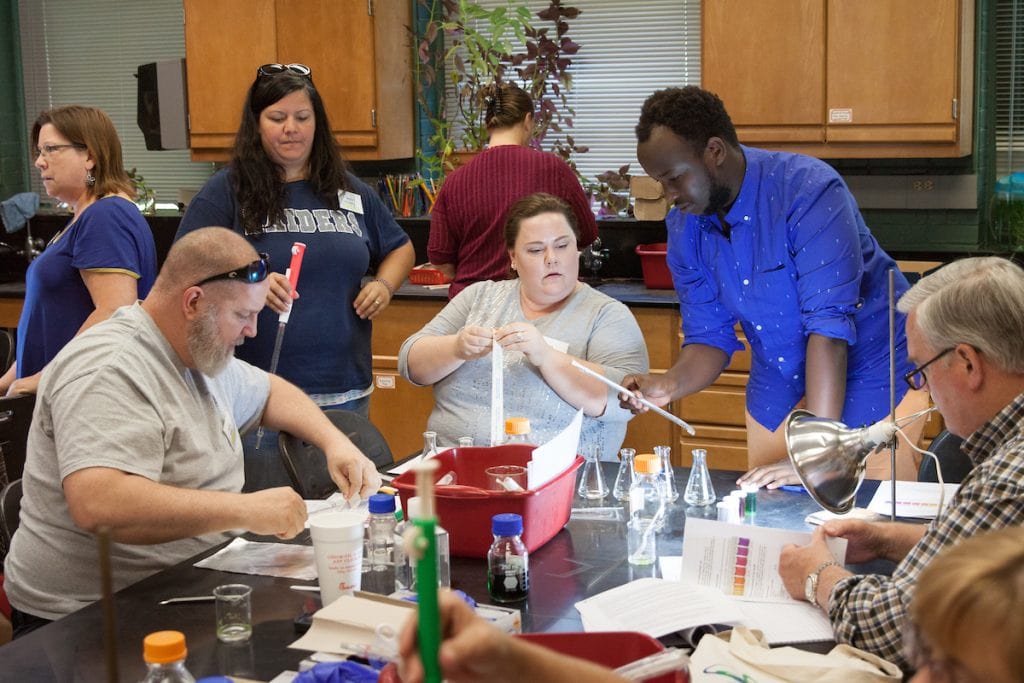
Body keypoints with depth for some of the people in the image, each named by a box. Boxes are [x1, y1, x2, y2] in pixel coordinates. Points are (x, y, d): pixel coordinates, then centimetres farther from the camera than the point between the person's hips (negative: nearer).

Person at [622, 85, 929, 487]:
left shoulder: (810, 191, -27)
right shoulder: (684, 227, -6)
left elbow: (829, 325, -32)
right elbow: (710, 337, -1)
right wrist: (669, 386, -23)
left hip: (872, 381, -5)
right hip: (780, 391, 6)